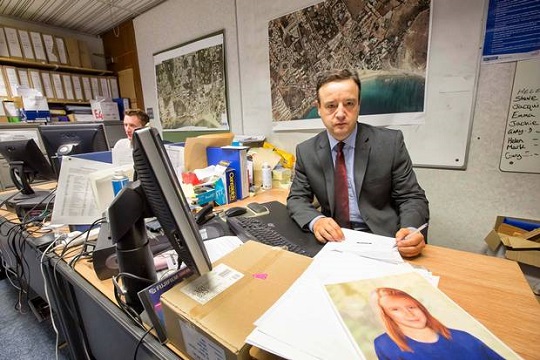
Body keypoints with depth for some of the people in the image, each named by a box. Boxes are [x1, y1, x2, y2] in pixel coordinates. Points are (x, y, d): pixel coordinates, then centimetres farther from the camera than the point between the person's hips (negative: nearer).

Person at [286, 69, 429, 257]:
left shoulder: (391, 142, -6)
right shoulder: (306, 151, -1)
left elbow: (412, 197, -1)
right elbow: (296, 198, 1)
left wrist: (410, 230, -23)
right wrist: (315, 220, -20)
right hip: (333, 236, 1)